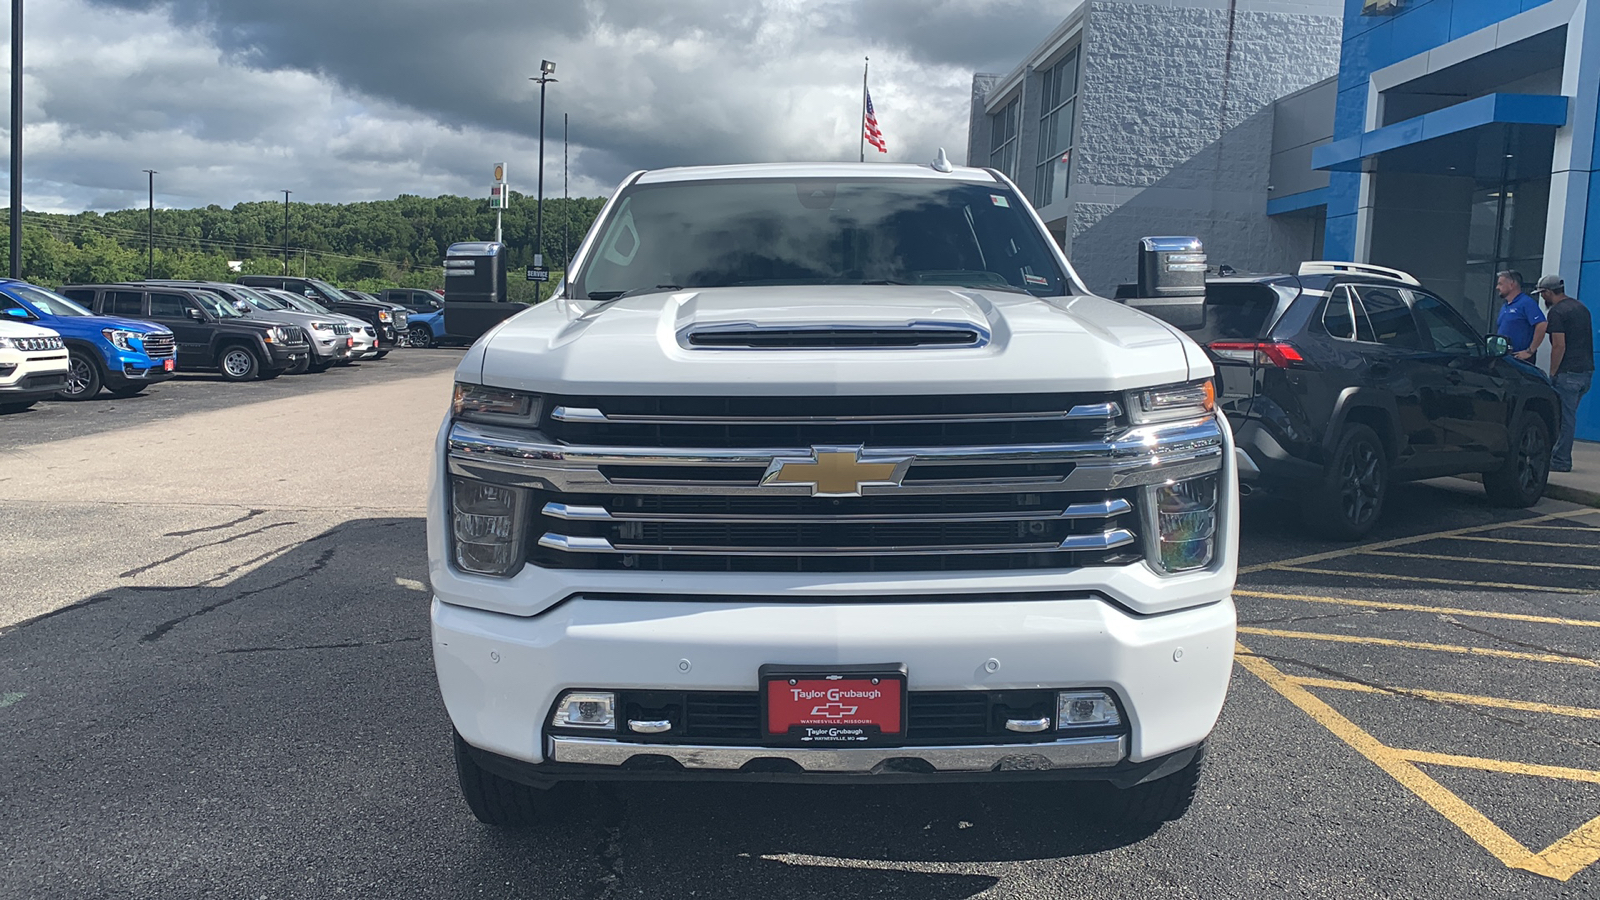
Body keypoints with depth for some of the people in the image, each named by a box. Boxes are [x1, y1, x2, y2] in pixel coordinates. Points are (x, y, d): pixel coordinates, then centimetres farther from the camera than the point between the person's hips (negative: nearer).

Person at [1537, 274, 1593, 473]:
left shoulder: (1557, 312, -11)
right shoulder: (1581, 307, 18)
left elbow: (1559, 346, -17)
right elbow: (1584, 341, 22)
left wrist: (1552, 374, -10)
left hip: (1568, 373, -9)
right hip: (1586, 370, 9)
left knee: (1564, 417, -5)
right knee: (1567, 416, 14)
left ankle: (1560, 461, -2)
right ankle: (1557, 456, 18)